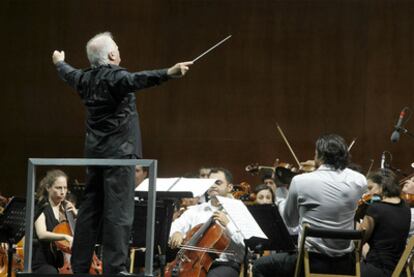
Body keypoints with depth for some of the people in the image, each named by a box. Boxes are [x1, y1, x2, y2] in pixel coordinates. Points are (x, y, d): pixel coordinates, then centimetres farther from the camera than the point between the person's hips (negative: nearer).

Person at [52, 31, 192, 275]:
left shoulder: (86, 79, 11)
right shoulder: (115, 77, -14)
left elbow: (69, 74, 32)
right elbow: (137, 80, -34)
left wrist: (59, 62, 55)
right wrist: (168, 73, -49)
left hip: (94, 153, 8)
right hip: (118, 153, -8)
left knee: (90, 209, 13)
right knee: (119, 212, -9)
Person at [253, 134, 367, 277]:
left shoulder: (300, 181, -12)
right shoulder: (359, 181, -6)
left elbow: (290, 221, 5)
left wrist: (278, 195, 23)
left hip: (312, 262, -5)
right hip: (344, 265, 5)